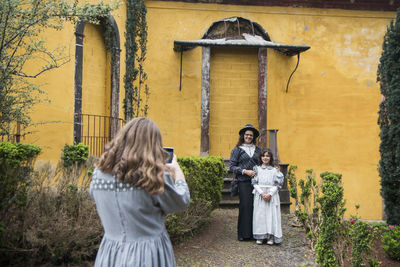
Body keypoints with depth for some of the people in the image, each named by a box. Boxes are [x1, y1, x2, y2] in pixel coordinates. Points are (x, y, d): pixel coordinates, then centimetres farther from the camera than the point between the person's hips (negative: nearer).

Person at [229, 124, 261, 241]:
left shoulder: (257, 149, 16)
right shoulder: (237, 150, 5)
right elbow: (231, 166, 0)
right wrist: (245, 171, -10)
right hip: (244, 182, -3)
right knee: (245, 206, -7)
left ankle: (254, 232, 9)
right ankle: (243, 233, 2)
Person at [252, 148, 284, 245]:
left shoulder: (274, 170, 5)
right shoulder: (257, 169, 6)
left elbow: (276, 185, 0)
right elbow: (255, 183, 0)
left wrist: (270, 194, -15)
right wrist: (262, 193, -13)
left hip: (272, 196, 0)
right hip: (260, 195, 0)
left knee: (271, 214, -4)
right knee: (260, 214, -2)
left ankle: (271, 237, 2)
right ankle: (260, 236, 5)